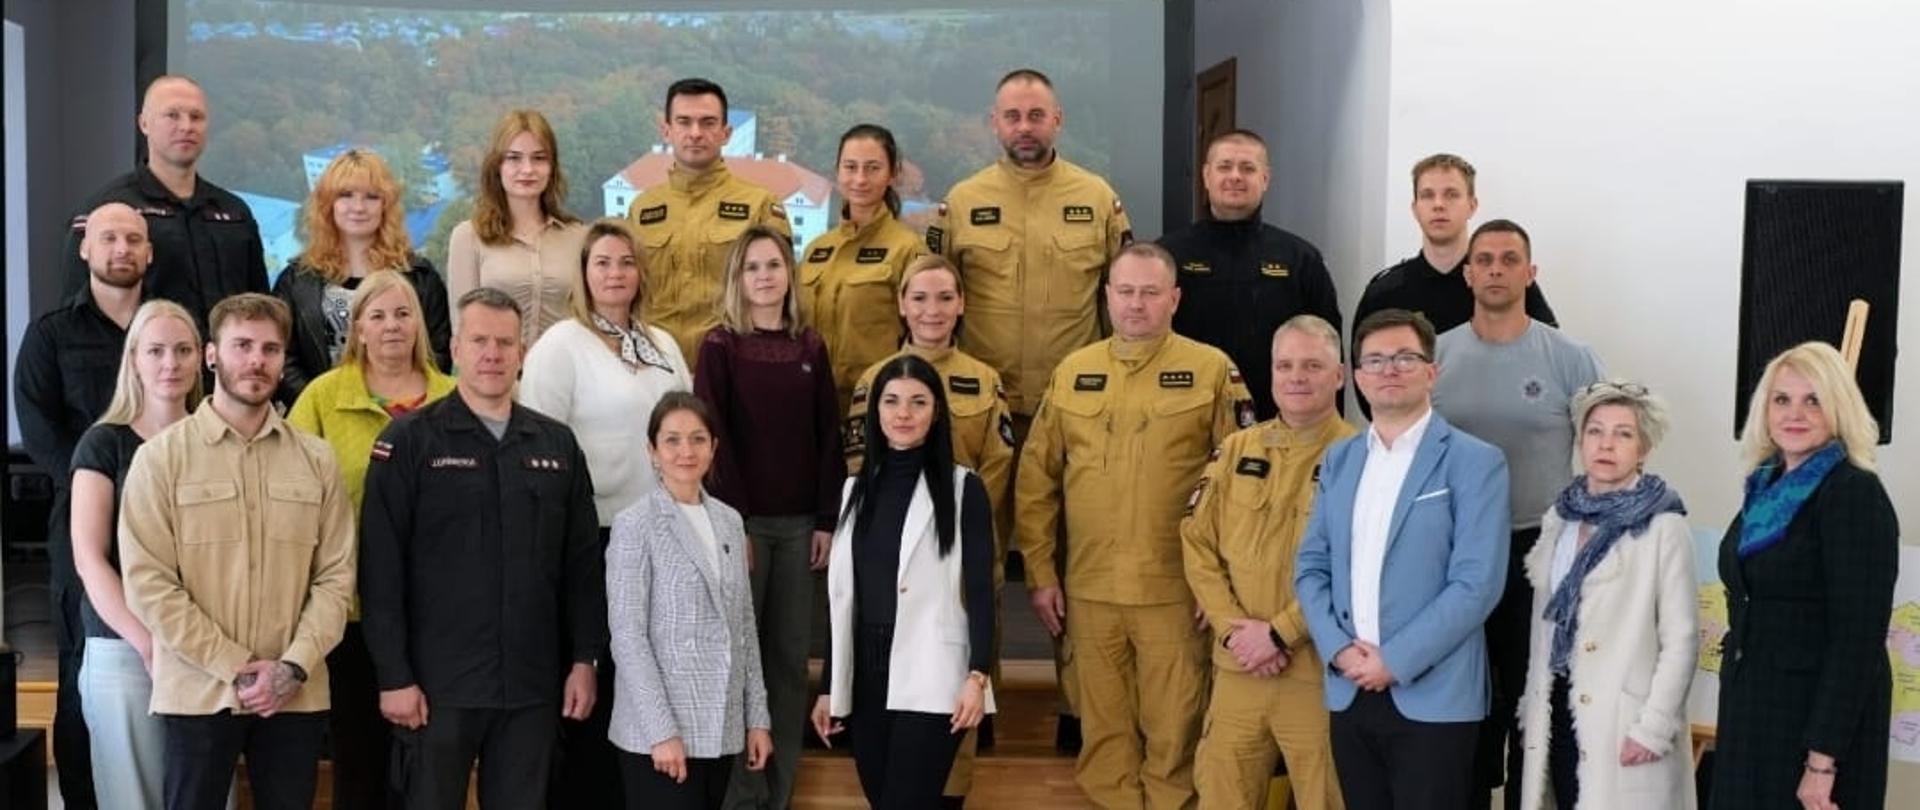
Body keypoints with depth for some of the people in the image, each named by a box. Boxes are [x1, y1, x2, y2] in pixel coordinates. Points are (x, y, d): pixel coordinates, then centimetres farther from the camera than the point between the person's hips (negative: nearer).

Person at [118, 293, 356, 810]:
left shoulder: (316, 460, 7)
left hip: (295, 695, 2)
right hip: (198, 693, -2)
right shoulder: (161, 457, -2)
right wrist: (235, 667, -12)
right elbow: (148, 583, -7)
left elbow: (336, 575, 3)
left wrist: (293, 666, -10)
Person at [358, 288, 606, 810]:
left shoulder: (557, 444, 9)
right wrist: (394, 677, -10)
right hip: (438, 685, -3)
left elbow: (583, 564, 11)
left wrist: (586, 659, 5)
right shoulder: (409, 441, -2)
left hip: (533, 686, 4)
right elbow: (381, 570, -6)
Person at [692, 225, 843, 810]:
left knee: (790, 656, 7)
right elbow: (713, 439, -7)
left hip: (800, 521, 4)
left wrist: (827, 519, 0)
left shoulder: (811, 347, 9)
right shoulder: (719, 346, -1)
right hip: (741, 518, -3)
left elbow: (829, 436, 7)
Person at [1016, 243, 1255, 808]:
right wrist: (1040, 573, 5)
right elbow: (1035, 481, 9)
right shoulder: (1071, 373, 8)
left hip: (1175, 589, -3)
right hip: (1089, 588, 3)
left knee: (1173, 729, 6)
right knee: (1104, 727, 12)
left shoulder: (1212, 369, -1)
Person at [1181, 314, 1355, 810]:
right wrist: (1232, 628, -5)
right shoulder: (1237, 451, 9)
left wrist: (1280, 633, -14)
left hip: (1320, 670, -4)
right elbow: (1198, 545, 7)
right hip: (1237, 666, 4)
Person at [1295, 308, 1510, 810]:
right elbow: (1311, 565, 10)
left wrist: (1395, 661, -15)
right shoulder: (1339, 460, 13)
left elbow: (1476, 584, -13)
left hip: (1433, 699, -5)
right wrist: (1339, 649, -6)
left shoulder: (1475, 462, -5)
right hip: (1349, 693, 5)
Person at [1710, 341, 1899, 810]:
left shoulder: (1855, 494, -13)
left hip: (1818, 720, -7)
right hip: (1750, 717, 7)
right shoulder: (1768, 489, 9)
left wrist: (1823, 759, -21)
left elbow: (1858, 639, -18)